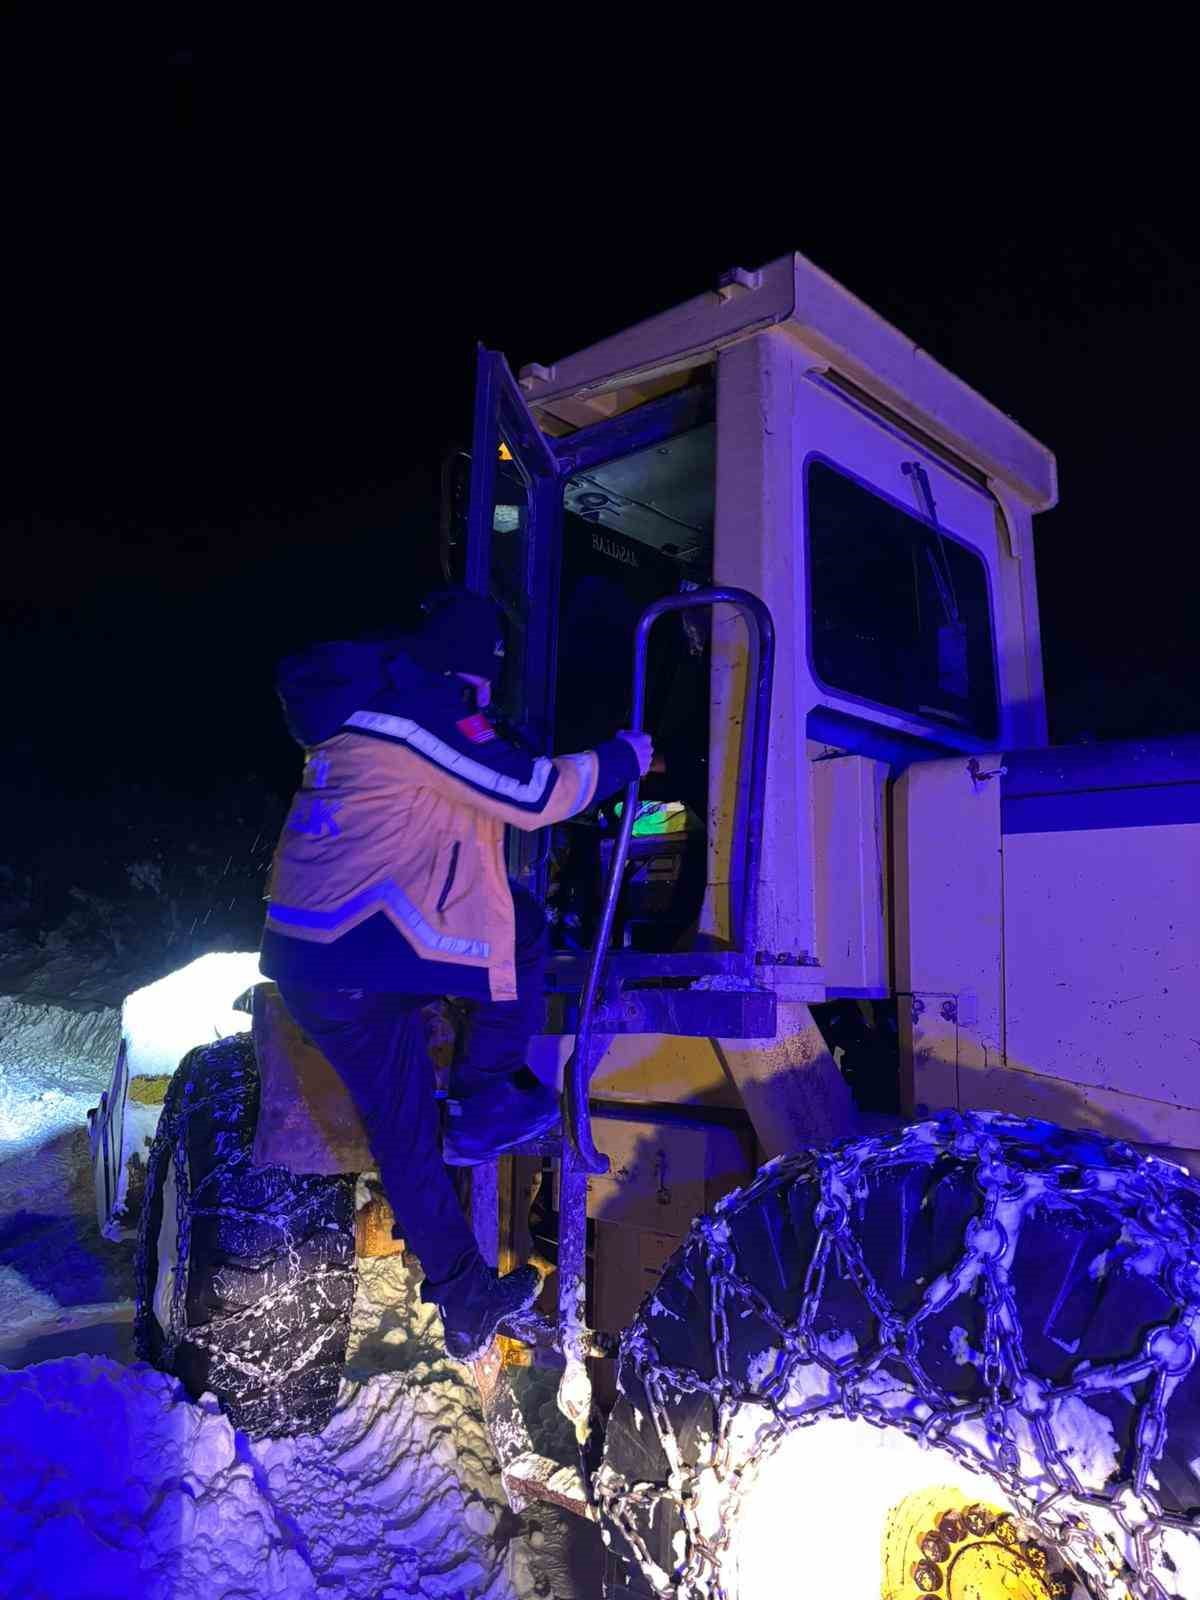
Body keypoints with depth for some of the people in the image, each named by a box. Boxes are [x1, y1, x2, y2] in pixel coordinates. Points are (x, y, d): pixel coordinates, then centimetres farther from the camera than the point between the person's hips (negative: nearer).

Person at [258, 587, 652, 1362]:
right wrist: (623, 758, 3)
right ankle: (482, 1103, 7)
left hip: (302, 956, 10)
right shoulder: (419, 709, -12)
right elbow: (531, 793, -12)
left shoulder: (363, 706, 19)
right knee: (522, 923, 6)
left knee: (403, 1130, 13)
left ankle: (466, 1300, 22)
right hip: (361, 957, -9)